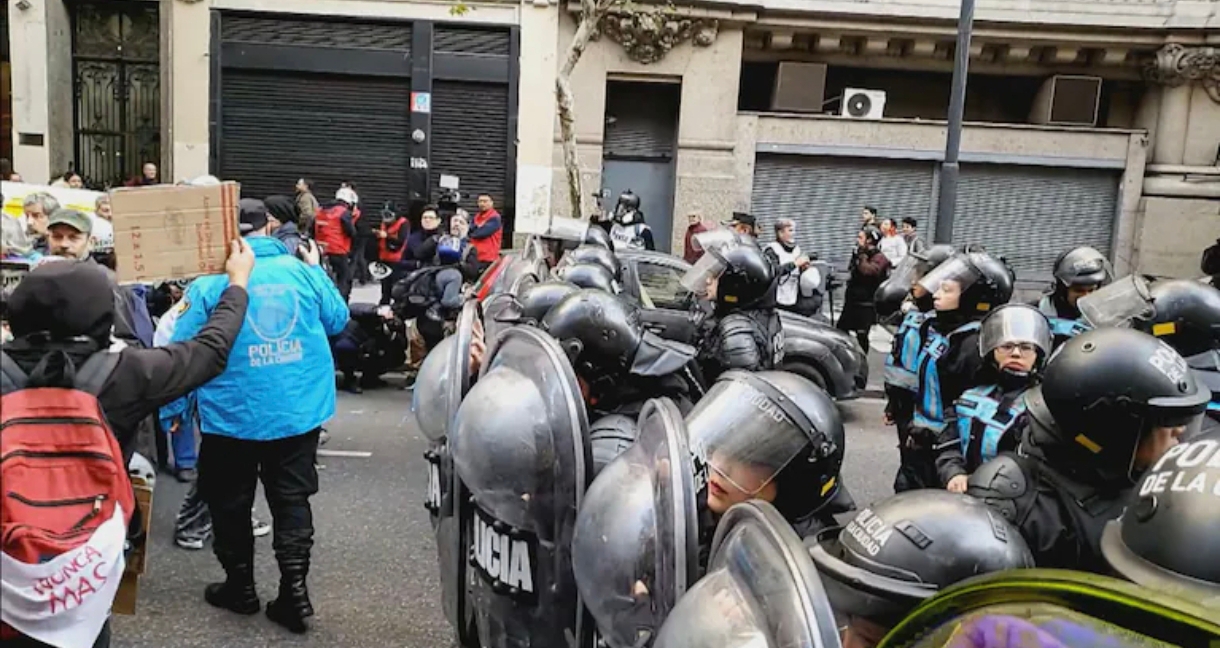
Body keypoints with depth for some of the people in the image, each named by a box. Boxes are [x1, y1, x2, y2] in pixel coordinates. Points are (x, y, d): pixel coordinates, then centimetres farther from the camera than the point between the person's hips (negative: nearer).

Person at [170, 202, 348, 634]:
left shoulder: (210, 283, -11)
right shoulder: (303, 272, -4)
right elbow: (338, 320, 10)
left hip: (234, 414, -2)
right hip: (301, 409, 2)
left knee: (231, 502, 17)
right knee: (292, 498, 13)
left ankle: (240, 586, 29)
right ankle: (294, 586, 9)